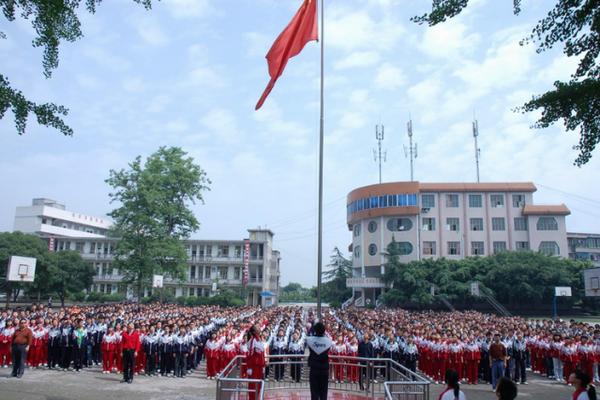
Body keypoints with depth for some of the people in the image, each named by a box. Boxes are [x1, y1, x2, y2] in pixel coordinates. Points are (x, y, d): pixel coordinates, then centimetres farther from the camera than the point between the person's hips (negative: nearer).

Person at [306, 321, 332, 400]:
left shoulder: (309, 339, -12)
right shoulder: (328, 341, -9)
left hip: (314, 369, 0)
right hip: (324, 370, 1)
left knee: (314, 392, 4)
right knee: (323, 392, 8)